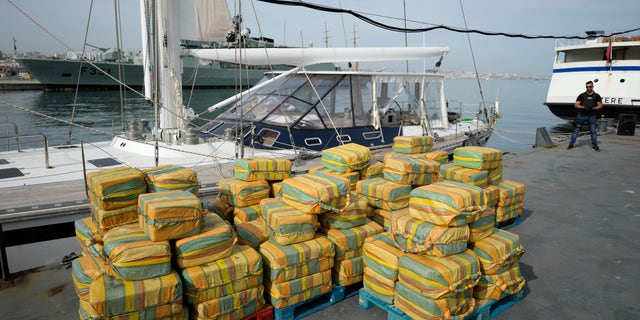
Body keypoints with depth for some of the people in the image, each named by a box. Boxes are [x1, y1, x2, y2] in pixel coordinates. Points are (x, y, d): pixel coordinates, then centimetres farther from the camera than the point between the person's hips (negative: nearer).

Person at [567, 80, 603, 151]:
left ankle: (595, 145, 14)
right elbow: (576, 105, -4)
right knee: (576, 130, -1)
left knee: (593, 131, 3)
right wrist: (584, 107, -21)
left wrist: (592, 108, -17)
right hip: (581, 115, -1)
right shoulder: (582, 95, 0)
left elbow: (600, 105, 1)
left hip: (591, 116, 1)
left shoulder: (597, 96, 4)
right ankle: (571, 144, 5)